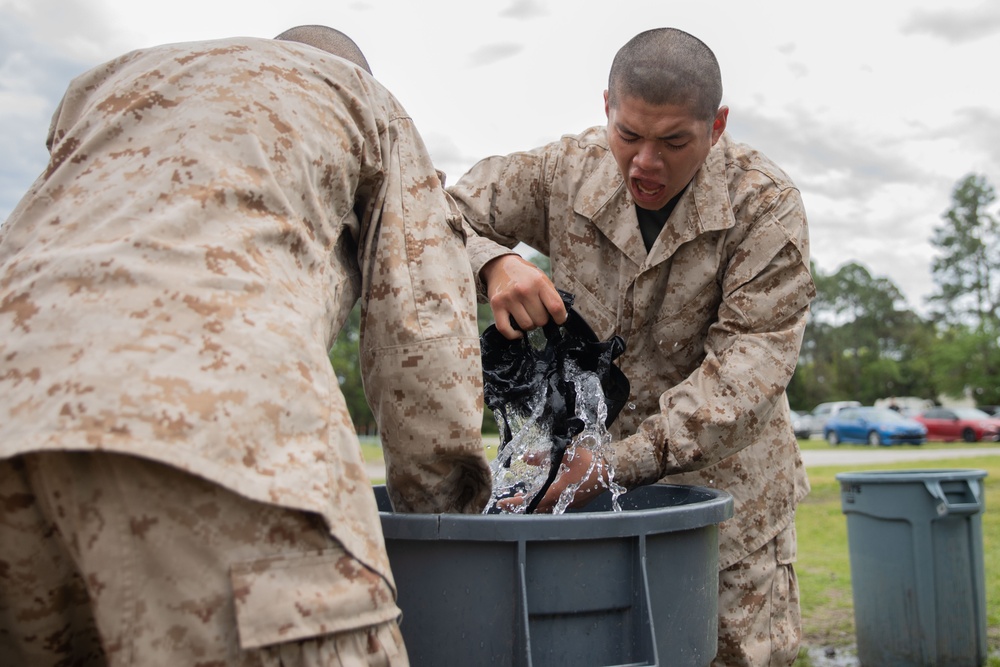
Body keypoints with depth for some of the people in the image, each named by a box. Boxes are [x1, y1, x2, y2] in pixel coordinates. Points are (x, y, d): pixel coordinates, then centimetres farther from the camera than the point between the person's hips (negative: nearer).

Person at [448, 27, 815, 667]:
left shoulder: (766, 204, -16)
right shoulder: (567, 170, -10)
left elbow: (751, 360, -23)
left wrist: (621, 462, -34)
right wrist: (493, 262, -28)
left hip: (722, 476, -1)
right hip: (593, 454, 1)